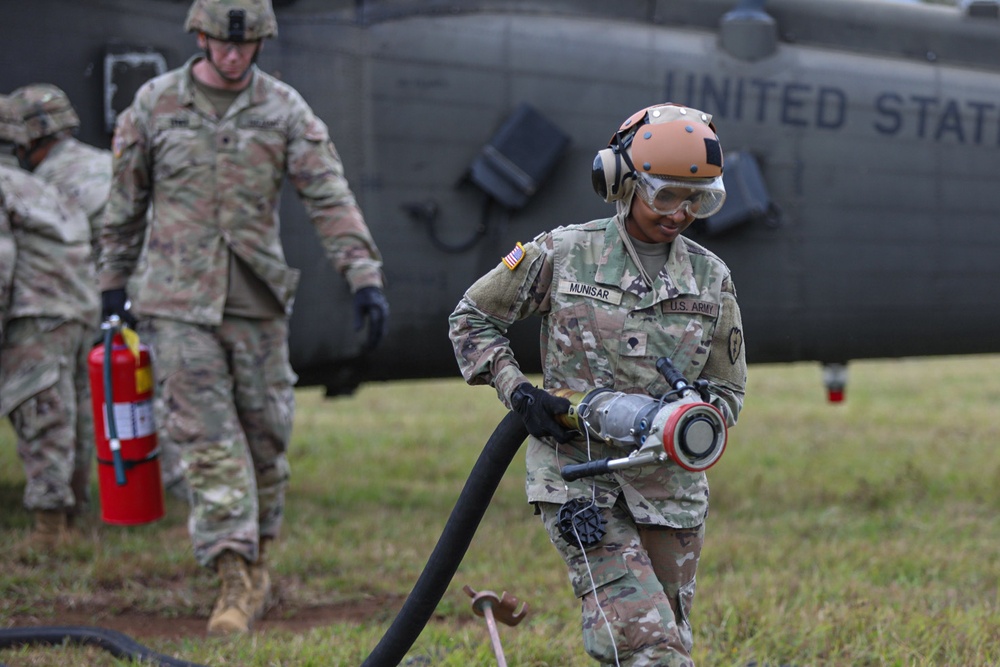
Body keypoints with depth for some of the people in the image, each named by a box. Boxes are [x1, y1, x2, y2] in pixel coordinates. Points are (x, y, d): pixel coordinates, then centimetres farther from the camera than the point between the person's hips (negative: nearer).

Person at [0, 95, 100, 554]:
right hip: (79, 314, 8)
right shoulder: (37, 188, 23)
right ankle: (67, 523, 17)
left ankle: (48, 529, -7)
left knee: (42, 427, -7)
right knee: (70, 426, 11)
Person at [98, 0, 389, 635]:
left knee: (265, 433, 8)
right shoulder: (155, 104, 0)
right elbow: (126, 200, 10)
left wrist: (366, 278, -18)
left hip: (257, 298, 1)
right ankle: (236, 578, -10)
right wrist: (114, 281, 14)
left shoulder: (285, 109, -1)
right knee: (208, 438, -8)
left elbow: (331, 197, -8)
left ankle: (258, 562, 26)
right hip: (177, 301, -1)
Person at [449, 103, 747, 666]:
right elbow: (470, 319, 10)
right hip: (578, 477, -4)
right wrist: (518, 392, -5)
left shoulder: (712, 278, 7)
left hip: (669, 486, 4)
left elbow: (727, 391, 13)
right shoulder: (562, 255, -2)